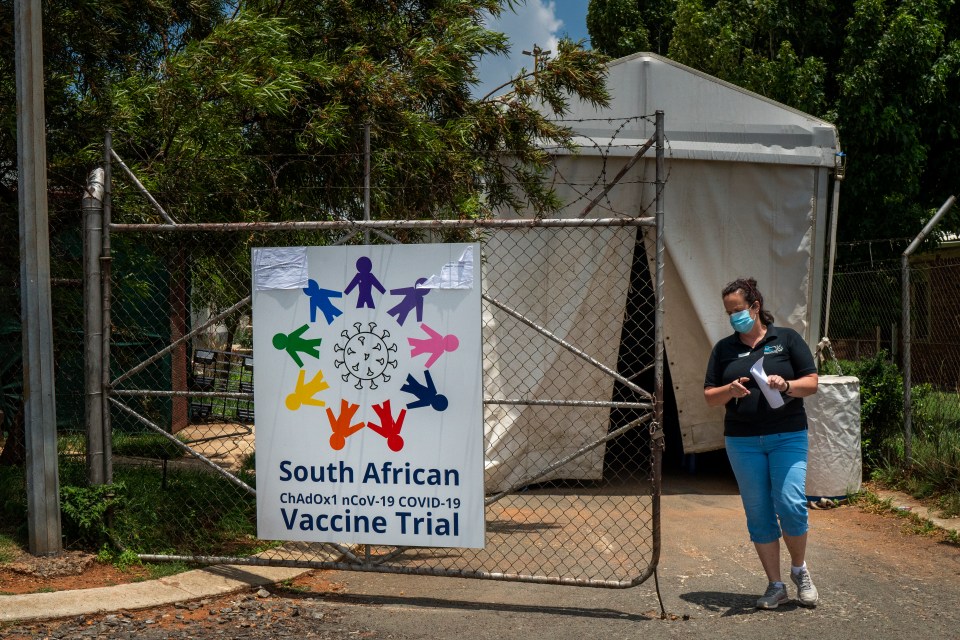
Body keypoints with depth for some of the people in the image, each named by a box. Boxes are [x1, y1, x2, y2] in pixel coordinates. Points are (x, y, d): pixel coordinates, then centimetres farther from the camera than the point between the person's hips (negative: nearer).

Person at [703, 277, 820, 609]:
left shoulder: (786, 339, 4)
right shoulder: (723, 349, 10)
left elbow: (812, 383, 1)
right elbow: (709, 395, 9)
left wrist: (787, 385, -19)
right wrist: (730, 391, -12)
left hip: (788, 436, -2)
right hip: (742, 441, 3)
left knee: (791, 505, -13)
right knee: (758, 514, 3)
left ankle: (800, 569, 14)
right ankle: (775, 586, 14)